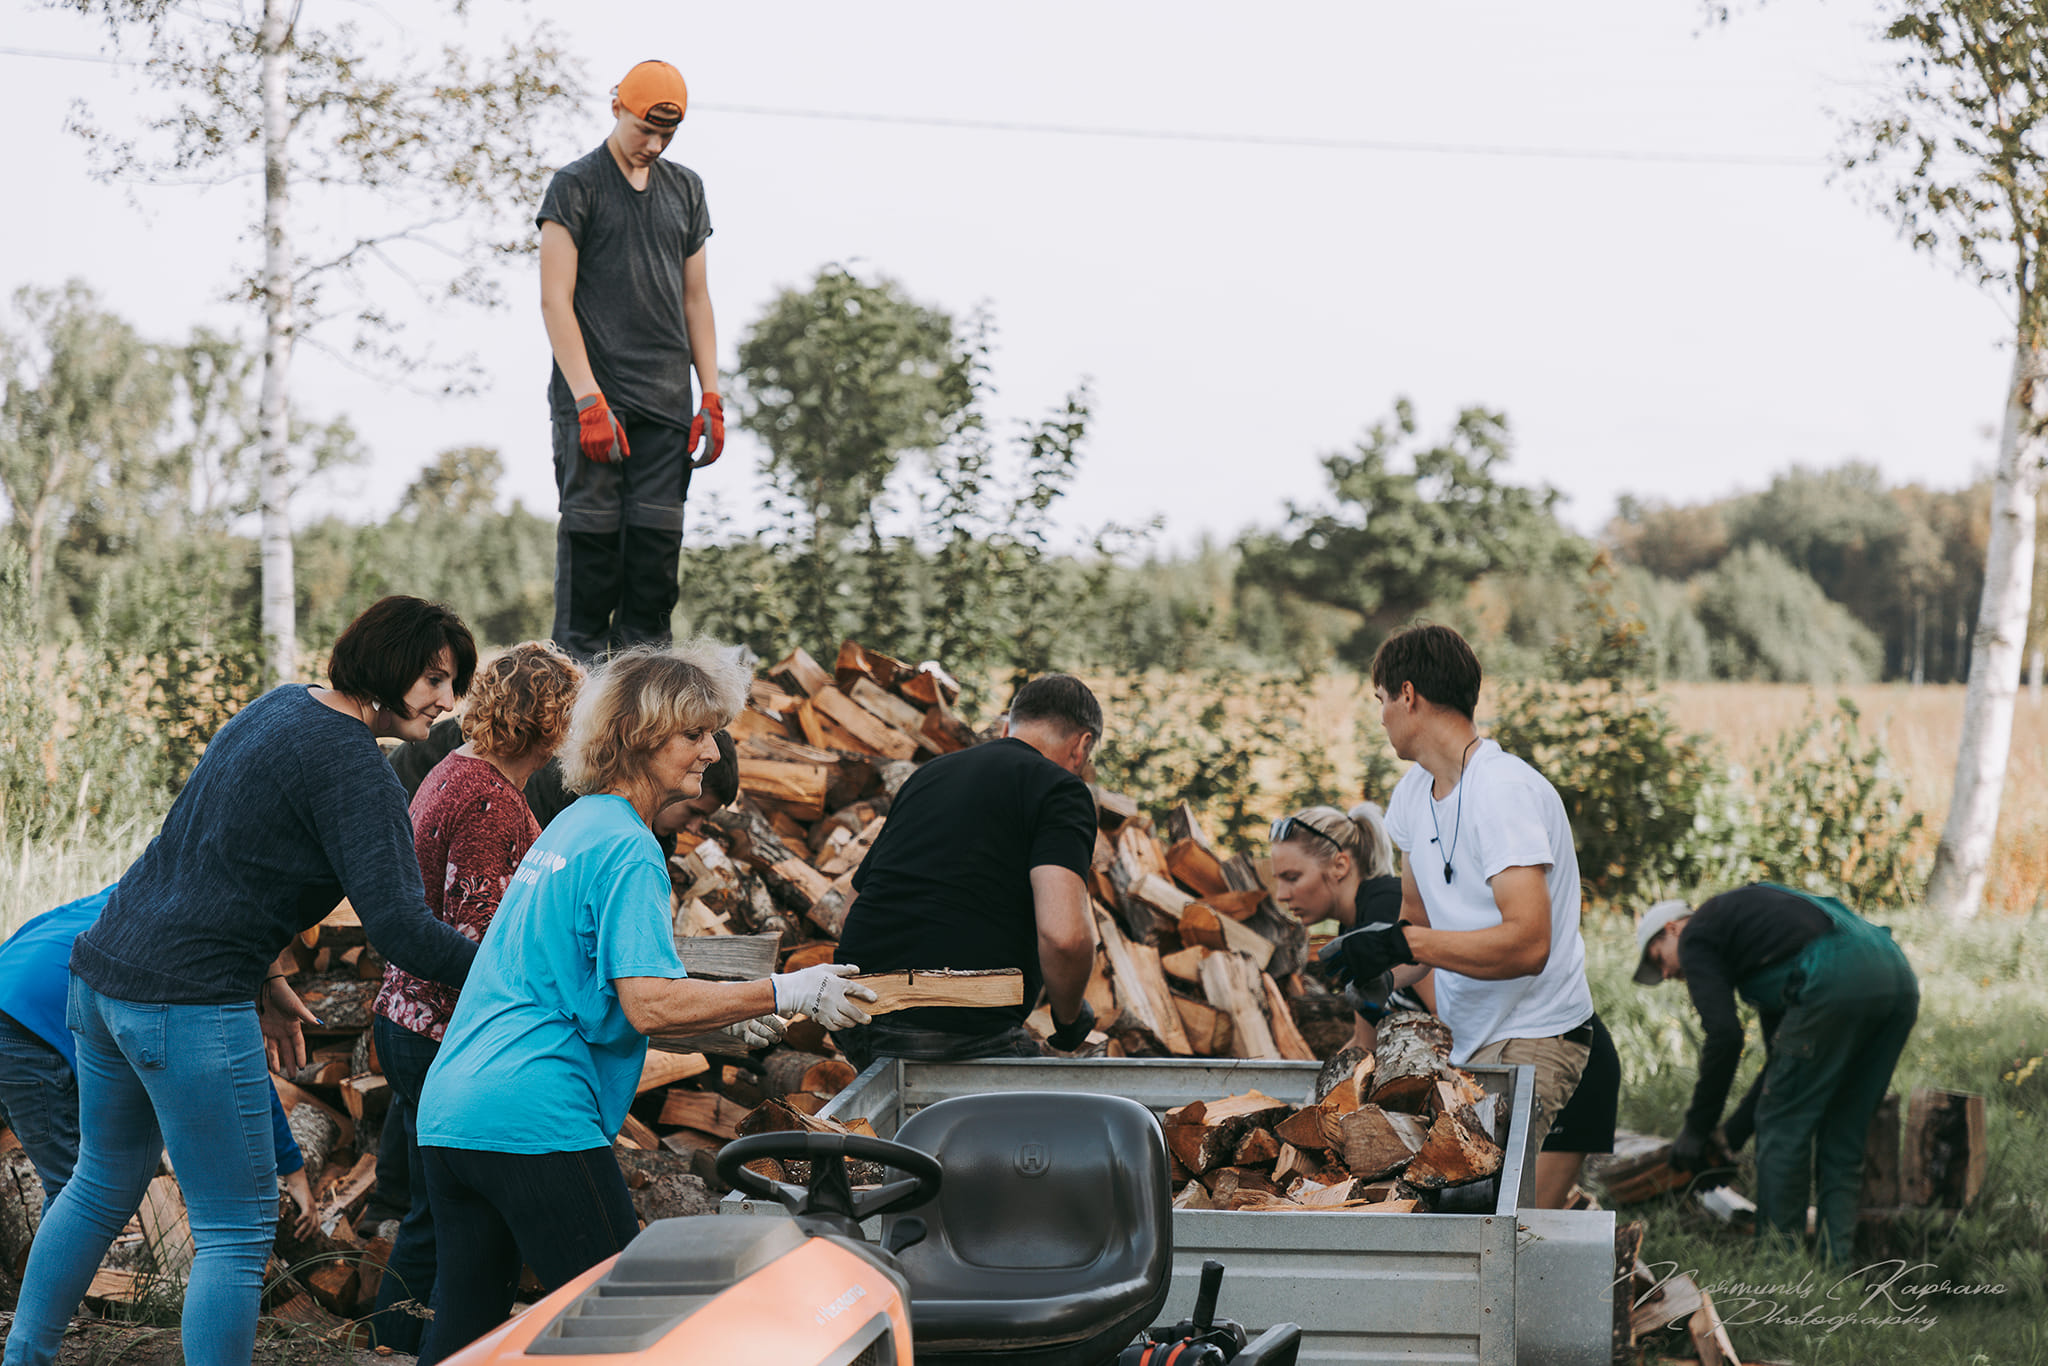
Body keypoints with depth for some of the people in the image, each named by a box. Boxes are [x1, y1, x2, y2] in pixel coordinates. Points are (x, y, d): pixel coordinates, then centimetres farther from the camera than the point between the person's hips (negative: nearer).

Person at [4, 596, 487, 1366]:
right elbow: (401, 931, -22)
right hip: (189, 1002, -10)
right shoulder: (354, 771, -14)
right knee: (237, 1231, -2)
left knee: (104, 1185, 24)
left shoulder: (280, 706, 14)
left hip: (105, 967, 10)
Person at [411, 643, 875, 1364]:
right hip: (537, 1122, -9)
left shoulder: (572, 825, 20)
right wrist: (787, 993, -15)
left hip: (446, 1112, 9)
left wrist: (719, 1017, 19)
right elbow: (648, 1003, -20)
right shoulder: (627, 848, -10)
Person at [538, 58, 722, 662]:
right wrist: (588, 400, -15)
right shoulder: (576, 185, 0)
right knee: (592, 534, -7)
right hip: (594, 396, -5)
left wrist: (711, 398, 10)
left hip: (666, 403, 5)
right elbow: (555, 300, -6)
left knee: (659, 539, 0)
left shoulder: (685, 188, 17)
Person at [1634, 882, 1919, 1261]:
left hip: (1836, 980, -9)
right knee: (1841, 1135, 16)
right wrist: (1732, 1134, 35)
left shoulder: (1696, 937, 13)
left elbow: (1724, 1035, 0)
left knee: (1783, 1126, 4)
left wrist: (1697, 1130, 10)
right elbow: (1784, 1055, 36)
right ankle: (1837, 1262, 13)